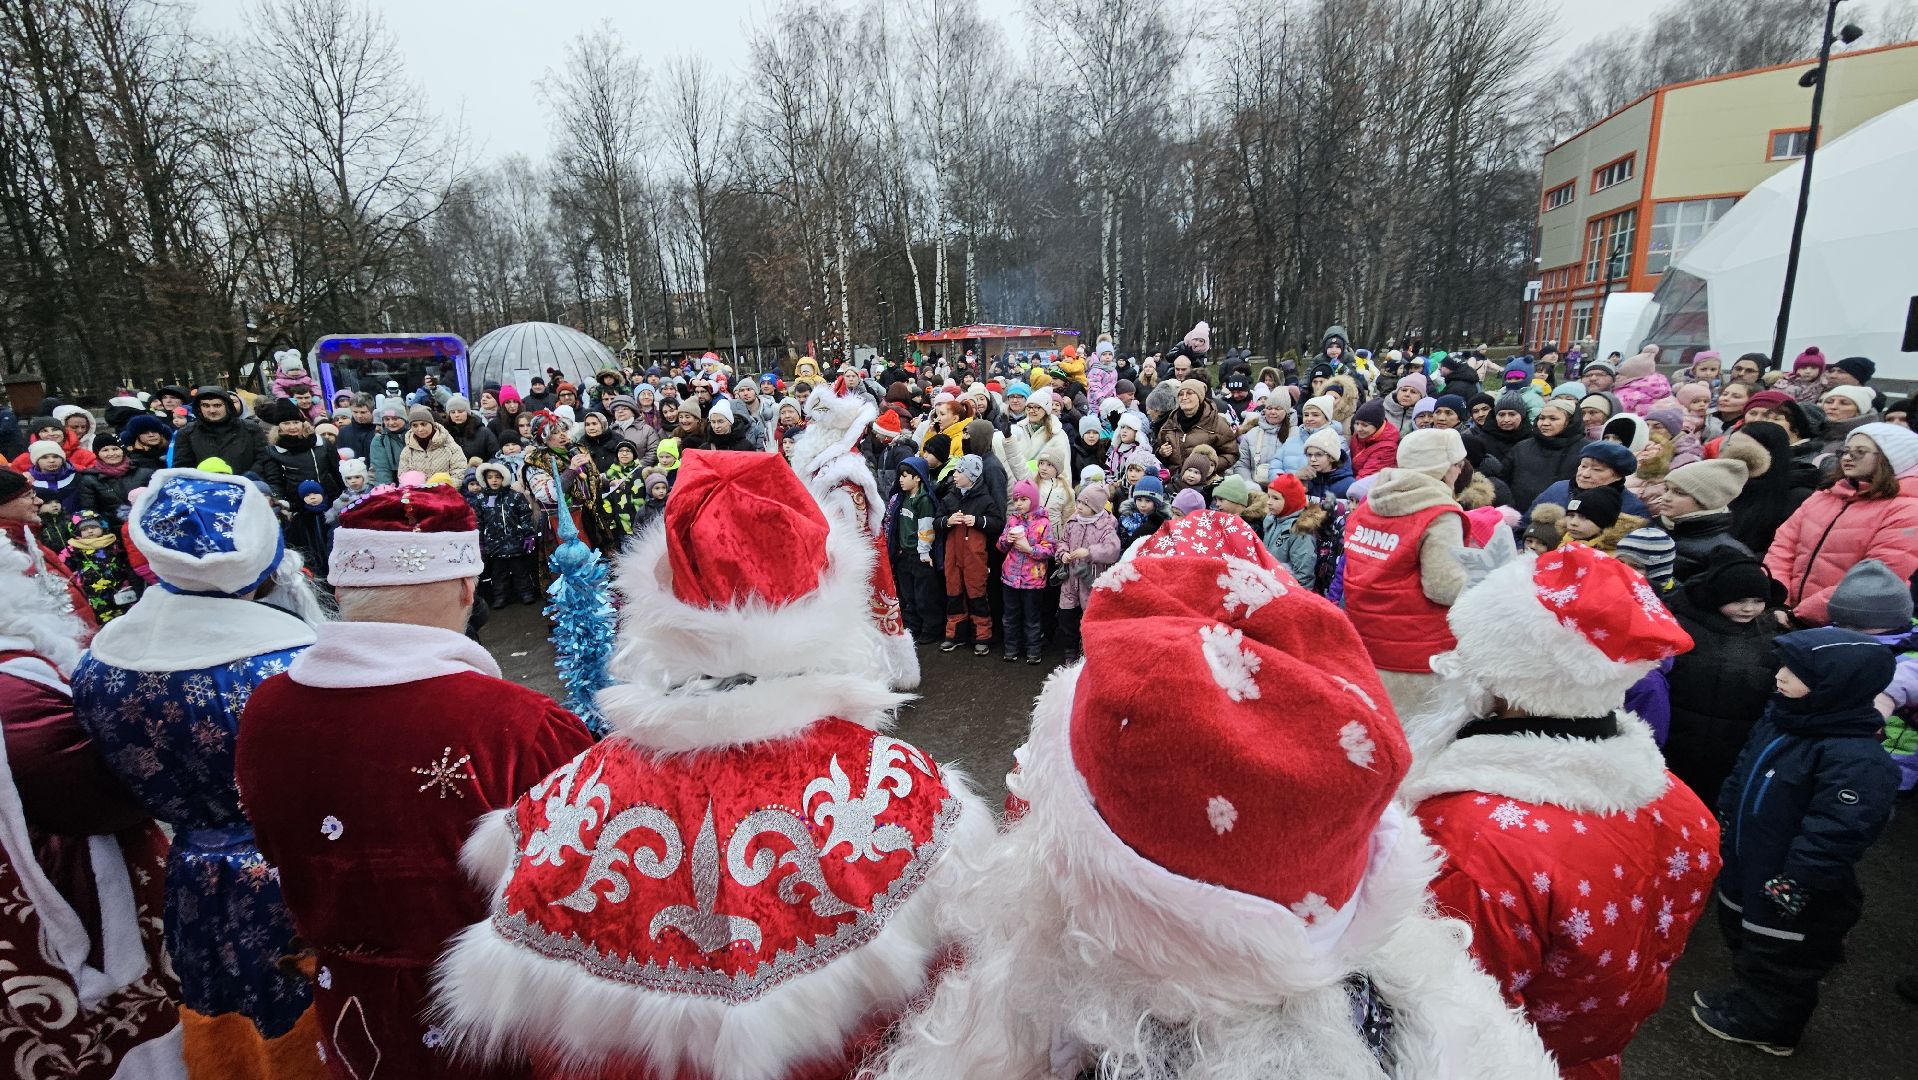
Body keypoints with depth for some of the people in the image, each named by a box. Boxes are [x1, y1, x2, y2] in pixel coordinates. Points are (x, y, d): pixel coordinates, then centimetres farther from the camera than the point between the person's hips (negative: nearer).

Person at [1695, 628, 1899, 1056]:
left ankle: (1763, 1024, 34)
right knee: (1743, 935, 27)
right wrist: (1724, 819, 17)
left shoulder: (1858, 760, -29)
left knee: (1779, 957, 14)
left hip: (1788, 893, -8)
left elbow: (1836, 833, -27)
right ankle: (1747, 996, 48)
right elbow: (1742, 773, 11)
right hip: (1746, 868, 8)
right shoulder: (1779, 719, -2)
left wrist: (1793, 885, -23)